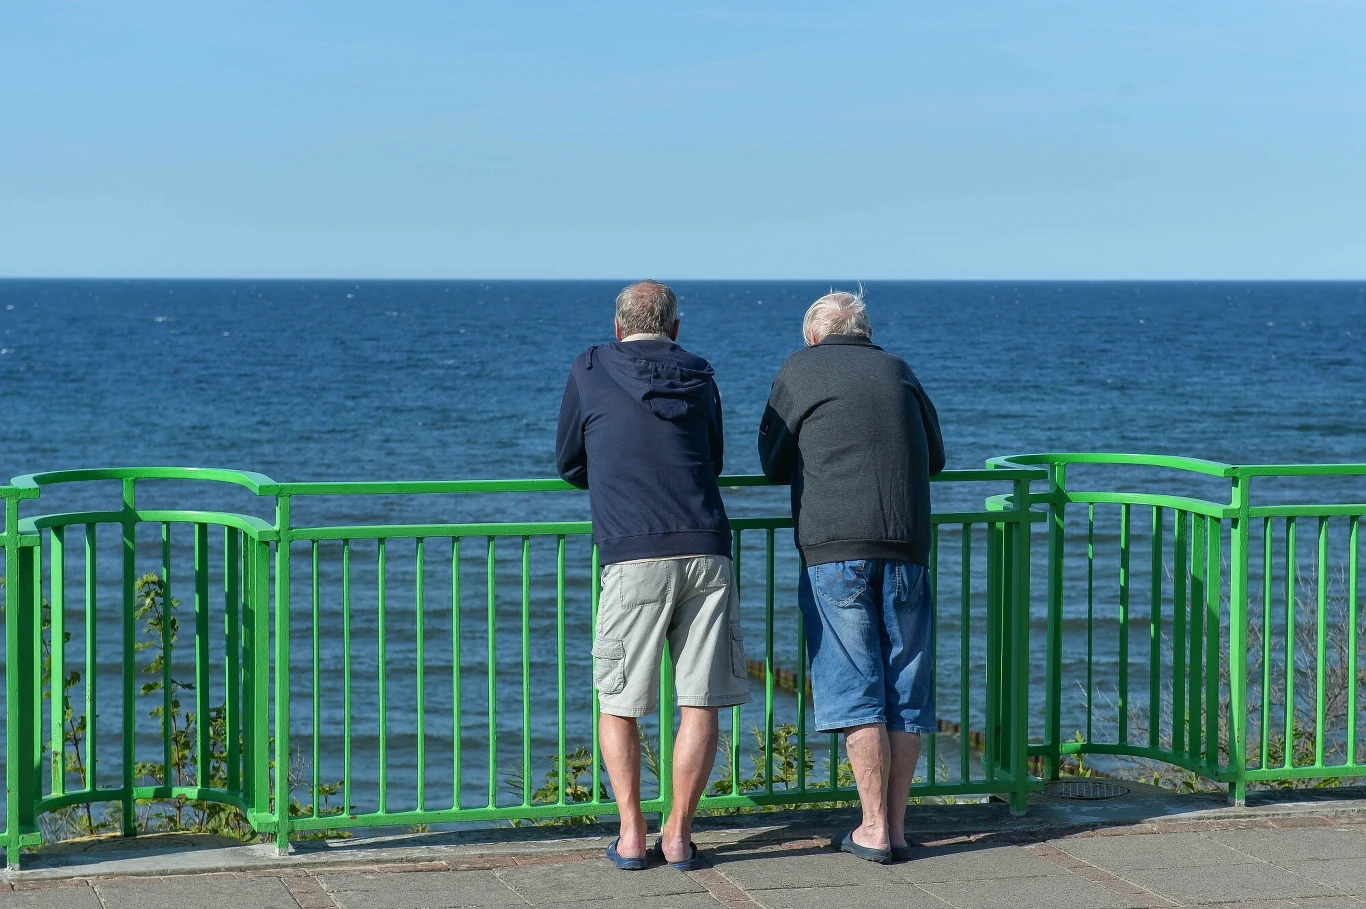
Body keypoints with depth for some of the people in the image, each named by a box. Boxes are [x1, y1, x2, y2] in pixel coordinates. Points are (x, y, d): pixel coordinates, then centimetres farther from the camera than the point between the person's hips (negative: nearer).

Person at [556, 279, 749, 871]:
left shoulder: (591, 370, 8)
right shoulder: (699, 377, 16)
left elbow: (568, 464, 18)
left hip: (635, 558, -2)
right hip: (706, 551, 3)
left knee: (618, 703, 9)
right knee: (700, 702, 6)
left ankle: (631, 835, 6)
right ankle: (678, 834, 6)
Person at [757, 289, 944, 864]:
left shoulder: (800, 370, 9)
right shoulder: (897, 371, 18)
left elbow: (773, 465, 14)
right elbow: (935, 457, 27)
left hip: (834, 544, -3)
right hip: (907, 544, 3)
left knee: (855, 689, -2)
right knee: (904, 688, 7)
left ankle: (874, 830, -3)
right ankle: (896, 825, 10)